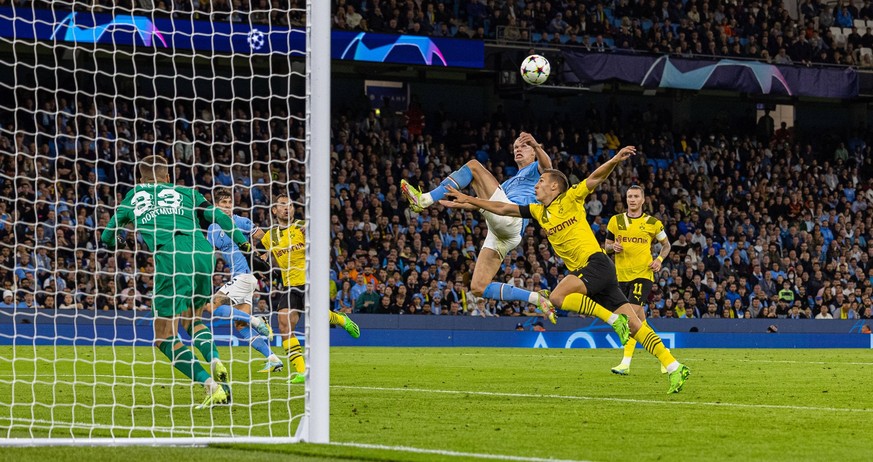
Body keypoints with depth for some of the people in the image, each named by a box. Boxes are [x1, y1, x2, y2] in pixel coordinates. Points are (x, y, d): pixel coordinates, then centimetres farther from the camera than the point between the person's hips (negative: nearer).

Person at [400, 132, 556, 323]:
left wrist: (536, 145, -30)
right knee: (478, 288, -4)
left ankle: (424, 200, -21)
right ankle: (536, 298, 0)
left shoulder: (536, 170, 18)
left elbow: (546, 164, -8)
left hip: (511, 217, -8)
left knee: (474, 166, -12)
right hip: (497, 235, 8)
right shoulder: (511, 182, 40)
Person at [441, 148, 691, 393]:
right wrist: (468, 201, 20)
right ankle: (675, 368, -8)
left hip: (596, 262, -7)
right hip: (580, 270, 7)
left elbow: (595, 178, -8)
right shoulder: (539, 211, 20)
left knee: (558, 296, -28)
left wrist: (614, 161, -26)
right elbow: (503, 208, 22)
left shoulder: (570, 198, 2)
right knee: (634, 325, -2)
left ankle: (614, 319, -20)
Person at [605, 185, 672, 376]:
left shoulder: (652, 223, 2)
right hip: (621, 274, 4)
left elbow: (666, 245, 13)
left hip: (643, 274, -4)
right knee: (640, 319, 8)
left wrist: (659, 260, -5)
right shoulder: (616, 221, 8)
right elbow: (607, 245, 14)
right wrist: (613, 247, -9)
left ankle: (626, 363, -19)